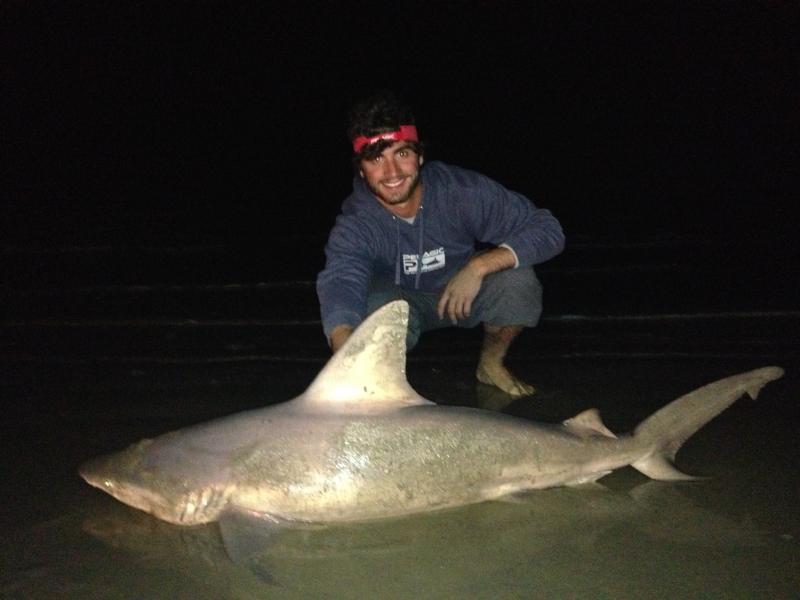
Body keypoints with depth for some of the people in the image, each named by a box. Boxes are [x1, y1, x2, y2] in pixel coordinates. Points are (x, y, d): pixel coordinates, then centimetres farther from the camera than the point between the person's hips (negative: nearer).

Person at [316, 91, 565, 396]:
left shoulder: (459, 189, -28)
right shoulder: (354, 226, -29)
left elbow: (547, 229, -25)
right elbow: (340, 284, -48)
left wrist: (479, 265, -40)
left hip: (463, 290, 1)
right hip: (399, 297, -1)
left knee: (517, 280, -30)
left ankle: (491, 363, 1)